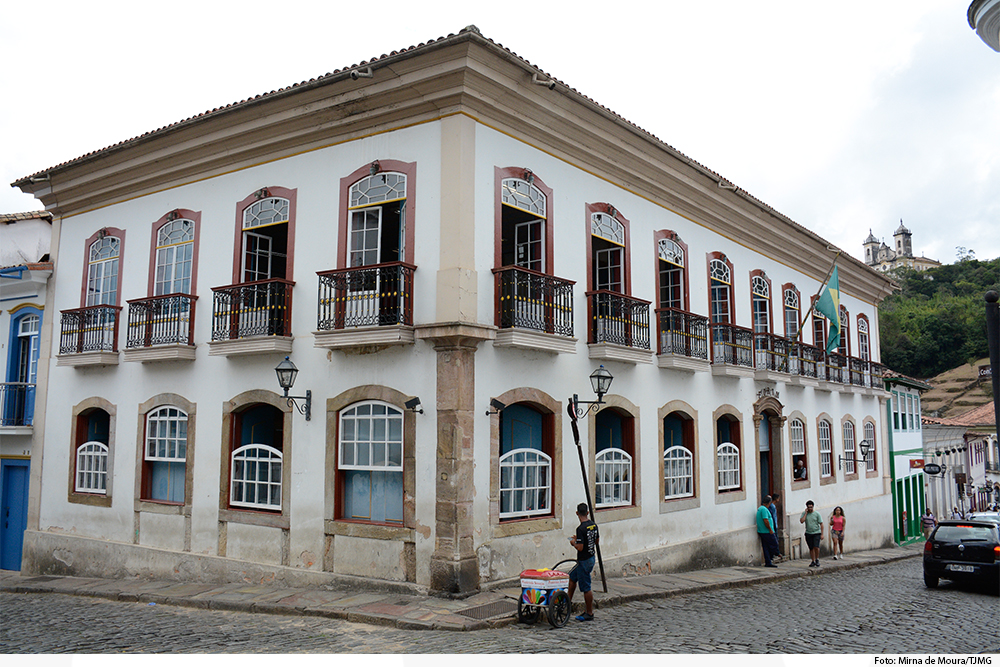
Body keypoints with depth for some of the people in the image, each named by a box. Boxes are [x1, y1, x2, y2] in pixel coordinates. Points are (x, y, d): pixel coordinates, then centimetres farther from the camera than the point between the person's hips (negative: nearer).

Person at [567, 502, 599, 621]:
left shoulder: (581, 529, -24)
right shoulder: (594, 525, 2)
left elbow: (580, 548, -27)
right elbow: (597, 540, 15)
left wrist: (573, 543, -6)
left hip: (584, 561, -9)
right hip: (591, 557, 9)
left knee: (586, 587, 1)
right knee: (572, 577, 23)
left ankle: (589, 614, 9)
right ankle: (569, 602, 32)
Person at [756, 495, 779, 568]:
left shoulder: (759, 509, 17)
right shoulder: (764, 509, -16)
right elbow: (765, 520, -23)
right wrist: (770, 529, -16)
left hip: (761, 531, 10)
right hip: (767, 532, -10)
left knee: (766, 548, 10)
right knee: (774, 545, -1)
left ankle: (768, 563, 11)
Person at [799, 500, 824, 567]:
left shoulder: (817, 514, -2)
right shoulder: (804, 514, 4)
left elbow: (821, 524, -1)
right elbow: (801, 521, -12)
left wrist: (822, 534, -6)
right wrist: (806, 513, -10)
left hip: (816, 533, -3)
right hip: (808, 533, 3)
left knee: (816, 547, -17)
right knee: (811, 548, 7)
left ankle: (817, 559, 5)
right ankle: (813, 561, 18)